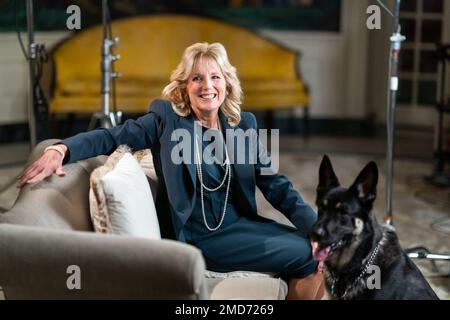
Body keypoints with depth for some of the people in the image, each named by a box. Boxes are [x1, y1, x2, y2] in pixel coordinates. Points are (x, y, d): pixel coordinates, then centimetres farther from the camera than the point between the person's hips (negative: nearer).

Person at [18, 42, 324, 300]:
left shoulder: (243, 124, 7)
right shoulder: (167, 118, -3)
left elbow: (276, 184, 5)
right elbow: (112, 136, -10)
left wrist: (316, 227, -8)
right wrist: (60, 150, -29)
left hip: (240, 223, 5)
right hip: (201, 236, -5)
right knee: (304, 255, -17)